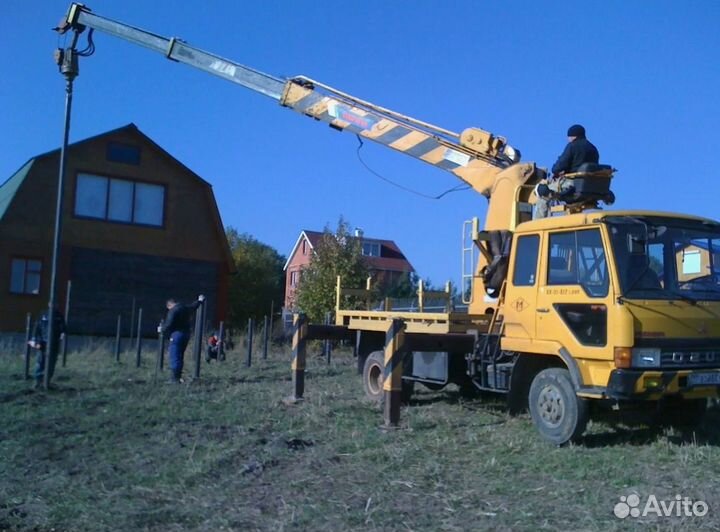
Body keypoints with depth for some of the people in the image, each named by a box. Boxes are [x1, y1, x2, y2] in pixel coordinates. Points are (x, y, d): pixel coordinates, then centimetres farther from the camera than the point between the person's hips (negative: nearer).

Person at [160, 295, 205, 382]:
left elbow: (169, 324, -16)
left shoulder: (173, 310, -11)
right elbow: (194, 306, 34)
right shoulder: (186, 308, 13)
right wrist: (200, 300, 55)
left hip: (177, 334, -8)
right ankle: (178, 377, 19)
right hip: (186, 334, 8)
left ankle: (174, 378, -9)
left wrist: (162, 329, 3)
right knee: (180, 356, 16)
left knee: (174, 357, -7)